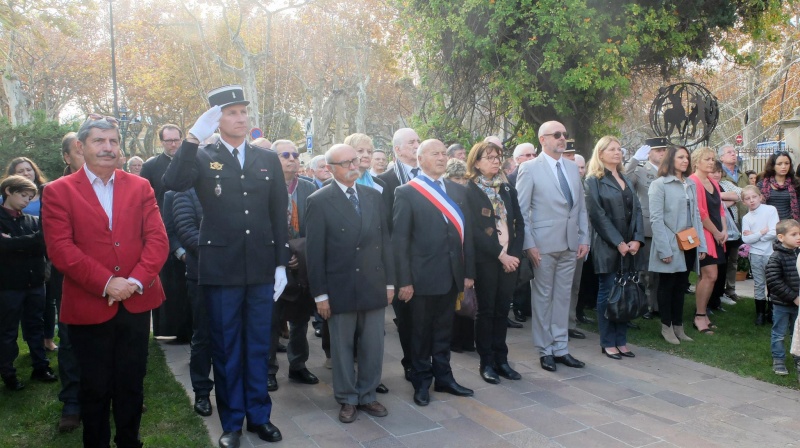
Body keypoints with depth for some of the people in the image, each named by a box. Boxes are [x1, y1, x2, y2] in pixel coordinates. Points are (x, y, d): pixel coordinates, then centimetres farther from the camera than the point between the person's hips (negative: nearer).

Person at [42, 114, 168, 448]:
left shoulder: (140, 187, 7)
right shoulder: (58, 191, 0)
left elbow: (157, 239, -1)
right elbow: (60, 248, -10)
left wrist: (136, 281, -15)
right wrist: (106, 283, -17)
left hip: (136, 304, 2)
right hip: (88, 306, -2)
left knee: (131, 386, 13)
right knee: (95, 389, 11)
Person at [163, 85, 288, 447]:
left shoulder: (268, 160, 7)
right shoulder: (203, 159, 1)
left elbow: (279, 215, 6)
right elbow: (173, 183, -20)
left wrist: (281, 264, 3)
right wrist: (193, 138, -27)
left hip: (261, 268, 2)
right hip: (220, 269, -2)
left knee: (258, 346, 13)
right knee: (226, 348, 10)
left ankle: (258, 415, 29)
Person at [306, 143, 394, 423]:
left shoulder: (374, 196, 8)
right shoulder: (319, 201, -6)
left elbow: (385, 240, 10)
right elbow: (315, 251, -7)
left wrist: (390, 282, 6)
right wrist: (320, 294, -9)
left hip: (374, 287, 4)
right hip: (340, 289, -4)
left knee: (373, 347, 12)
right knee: (342, 348, 10)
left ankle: (367, 395, 29)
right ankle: (347, 399, 26)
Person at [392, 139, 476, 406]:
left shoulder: (458, 191, 10)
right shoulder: (406, 193, -6)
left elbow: (465, 232, 9)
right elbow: (399, 240, -10)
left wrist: (468, 272, 6)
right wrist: (404, 280, -14)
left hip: (452, 274, 5)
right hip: (423, 276, -4)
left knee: (444, 330, 16)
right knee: (421, 332, 10)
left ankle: (443, 377, 31)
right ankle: (421, 382, 25)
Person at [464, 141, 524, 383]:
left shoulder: (507, 189, 11)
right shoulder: (469, 191, -5)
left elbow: (519, 224, 8)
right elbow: (473, 230, -12)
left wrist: (514, 254, -5)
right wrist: (499, 254, -16)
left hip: (509, 260, 5)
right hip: (485, 260, -4)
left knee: (502, 310, 9)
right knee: (486, 310, 4)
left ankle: (501, 359, 19)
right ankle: (486, 363, 13)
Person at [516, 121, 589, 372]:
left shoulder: (573, 169, 13)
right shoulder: (530, 168, -4)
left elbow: (581, 208, 14)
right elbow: (521, 209, -7)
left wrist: (584, 238, 6)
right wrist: (529, 244, -13)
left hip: (570, 244, 5)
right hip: (544, 244, -5)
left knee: (563, 296, 11)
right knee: (543, 297, 5)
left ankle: (560, 348, 21)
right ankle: (545, 351, 16)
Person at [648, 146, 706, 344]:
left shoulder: (691, 184, 12)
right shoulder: (659, 184, -9)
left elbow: (696, 215, 13)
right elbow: (656, 219, -14)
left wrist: (701, 244, 7)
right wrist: (664, 249, -19)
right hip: (671, 245, -6)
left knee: (681, 285, 13)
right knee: (667, 285, 5)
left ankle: (678, 325, 23)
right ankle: (666, 326, 17)